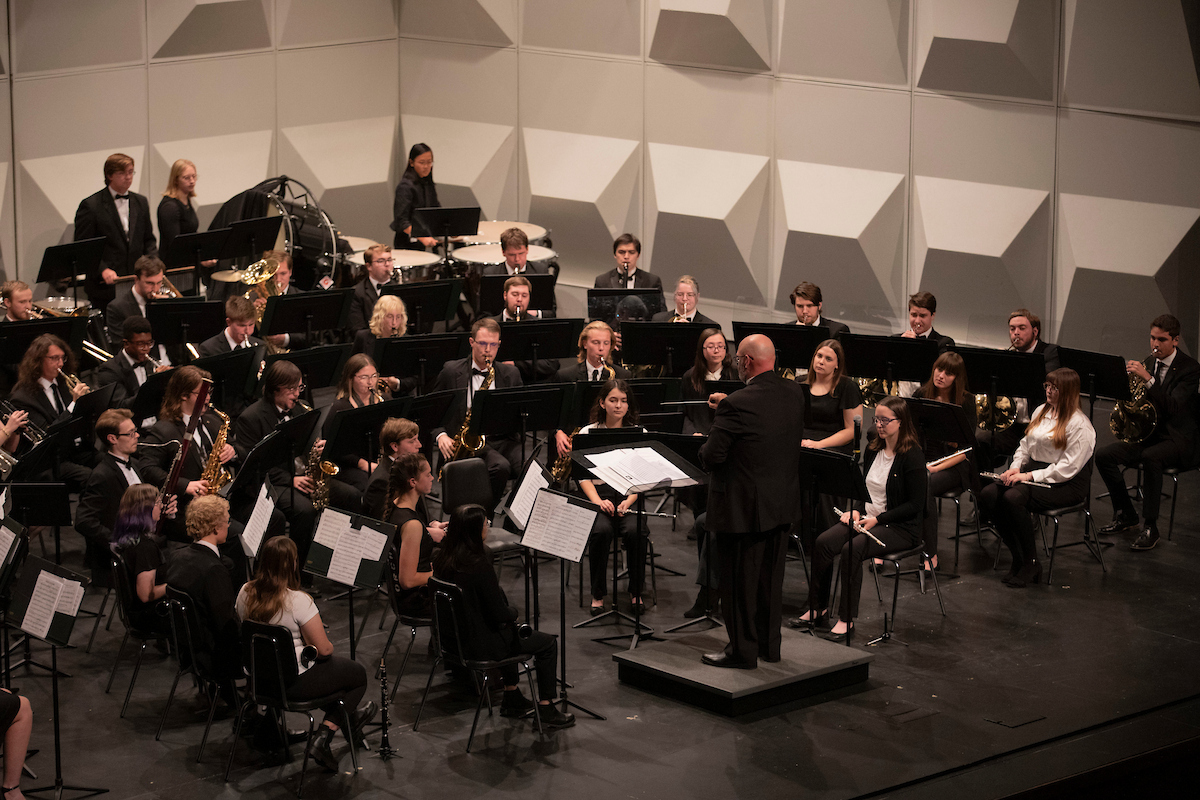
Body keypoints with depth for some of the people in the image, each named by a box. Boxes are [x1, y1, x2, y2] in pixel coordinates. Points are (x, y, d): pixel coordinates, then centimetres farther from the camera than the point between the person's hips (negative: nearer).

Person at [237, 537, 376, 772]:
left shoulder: (246, 593, -6)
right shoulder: (298, 600, -26)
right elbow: (323, 649, -22)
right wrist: (328, 646, 4)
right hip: (294, 682, -8)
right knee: (358, 674, 14)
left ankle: (350, 716, 42)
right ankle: (322, 741, 11)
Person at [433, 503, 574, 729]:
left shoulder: (443, 560, -3)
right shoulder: (479, 565, -27)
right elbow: (500, 614, -22)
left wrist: (507, 610, 13)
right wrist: (513, 611, 1)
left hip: (453, 640, 8)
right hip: (480, 644, -8)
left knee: (509, 633, 37)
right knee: (548, 643, 10)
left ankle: (512, 698, 42)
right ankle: (546, 709, 17)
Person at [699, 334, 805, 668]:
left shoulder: (737, 405, -24)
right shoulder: (794, 393, -1)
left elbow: (711, 457, -21)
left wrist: (704, 448, 2)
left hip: (743, 508, -7)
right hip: (782, 503, 7)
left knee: (740, 580, 6)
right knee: (771, 578, 18)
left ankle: (743, 650, 14)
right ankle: (770, 644, 28)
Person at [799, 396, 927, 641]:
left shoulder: (912, 457, -13)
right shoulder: (873, 450, 10)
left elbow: (915, 504, -16)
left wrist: (877, 519, -20)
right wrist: (856, 511, -2)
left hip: (901, 527, -7)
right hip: (867, 518, 7)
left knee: (852, 550, -31)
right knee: (823, 542, -17)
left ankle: (847, 620, -25)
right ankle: (819, 609, -7)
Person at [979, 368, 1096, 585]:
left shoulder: (1080, 425, -12)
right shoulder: (1041, 411, 14)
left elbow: (1067, 468, -18)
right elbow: (1025, 445, 22)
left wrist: (1029, 476, -20)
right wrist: (1015, 468, 1)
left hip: (1066, 484, -8)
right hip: (1033, 470, 8)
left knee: (1013, 498, -33)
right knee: (987, 494, -16)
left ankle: (1031, 564, -19)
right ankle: (1018, 557, -10)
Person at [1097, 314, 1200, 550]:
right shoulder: (1149, 362, 8)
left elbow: (1173, 407, -28)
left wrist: (1147, 378, -38)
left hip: (1180, 438, -7)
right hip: (1150, 432, 7)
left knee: (1151, 457, -38)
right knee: (1104, 455, -12)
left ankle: (1150, 528, -28)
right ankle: (1125, 515, 5)